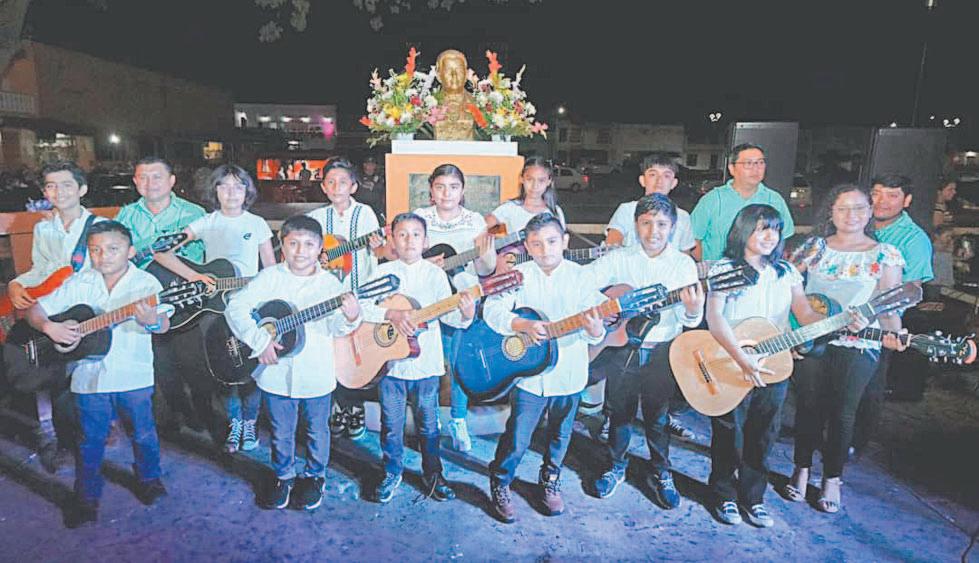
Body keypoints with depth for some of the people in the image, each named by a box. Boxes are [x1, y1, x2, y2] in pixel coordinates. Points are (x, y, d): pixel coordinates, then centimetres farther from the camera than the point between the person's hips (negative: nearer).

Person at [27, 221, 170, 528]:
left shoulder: (146, 282, -8)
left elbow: (164, 324, -20)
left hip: (134, 376, -2)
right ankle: (86, 499, 30)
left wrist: (152, 322, -44)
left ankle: (149, 481, 38)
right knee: (90, 440, 14)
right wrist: (49, 327, -16)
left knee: (143, 434, 14)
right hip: (89, 376, 2)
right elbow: (36, 309, 6)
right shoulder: (78, 284, 1)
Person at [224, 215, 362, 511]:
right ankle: (283, 477, 41)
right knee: (281, 433, 19)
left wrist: (350, 318, -37)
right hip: (276, 374, 1)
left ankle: (314, 476, 40)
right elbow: (235, 307, -8)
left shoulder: (329, 283, -5)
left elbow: (335, 327, -13)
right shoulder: (270, 277, -5)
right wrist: (260, 340, -18)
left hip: (317, 376, 0)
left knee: (316, 432, 17)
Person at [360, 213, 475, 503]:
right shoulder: (383, 272, -1)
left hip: (426, 360, 0)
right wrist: (392, 314, -26)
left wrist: (465, 313, -29)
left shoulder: (435, 273, -1)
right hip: (391, 359, 0)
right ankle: (392, 472, 32)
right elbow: (362, 305, -11)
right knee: (391, 423, 13)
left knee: (428, 422, 13)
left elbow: (447, 314, -8)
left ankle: (432, 473, 30)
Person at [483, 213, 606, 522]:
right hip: (529, 373, -1)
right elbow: (491, 310, -10)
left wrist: (594, 330, -32)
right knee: (517, 438, 4)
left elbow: (593, 333, -8)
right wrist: (524, 325, -26)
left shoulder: (580, 276, -5)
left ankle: (550, 482, 42)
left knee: (560, 436, 19)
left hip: (569, 375, 2)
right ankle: (499, 485, 27)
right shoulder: (519, 275, -4)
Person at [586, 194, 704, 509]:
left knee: (658, 415, 11)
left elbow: (689, 322, -9)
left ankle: (661, 474, 31)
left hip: (663, 350, 0)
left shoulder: (684, 264, -3)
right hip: (622, 347, 1)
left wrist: (693, 310, -32)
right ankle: (616, 467, 33)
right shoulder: (619, 259, -2)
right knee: (620, 411, 13)